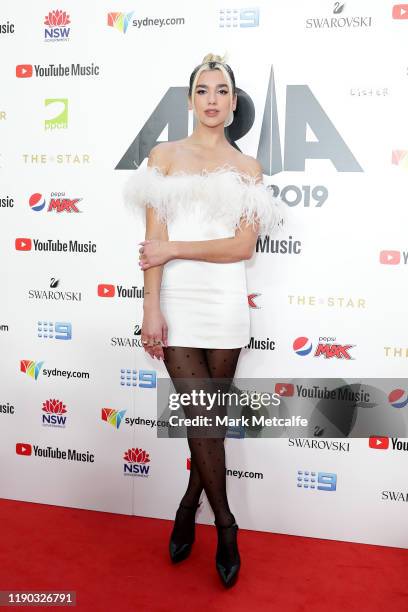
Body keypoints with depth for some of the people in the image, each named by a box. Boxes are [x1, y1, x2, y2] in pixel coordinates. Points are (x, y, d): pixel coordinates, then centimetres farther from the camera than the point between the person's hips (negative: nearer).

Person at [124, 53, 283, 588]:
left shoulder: (247, 168, 9)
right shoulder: (164, 156, 6)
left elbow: (243, 246, -3)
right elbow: (155, 241, -3)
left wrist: (174, 249, -9)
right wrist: (151, 307, -10)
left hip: (225, 302, 1)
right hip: (177, 300, -1)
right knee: (201, 415, 0)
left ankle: (190, 505, 32)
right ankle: (225, 524, 18)